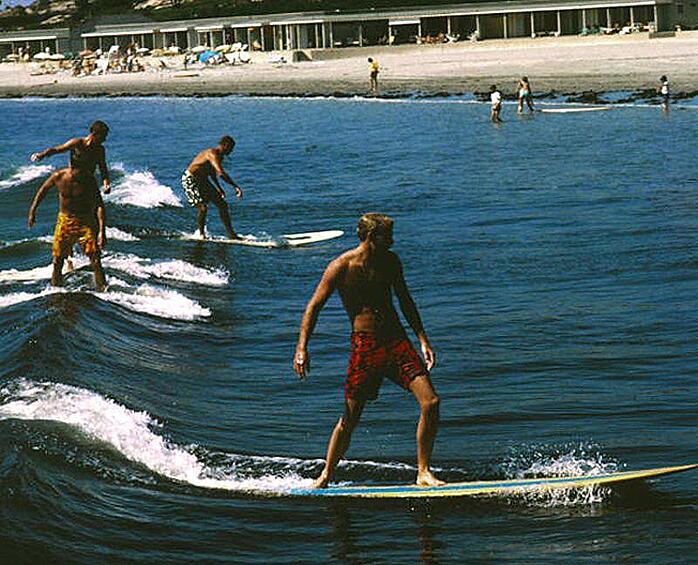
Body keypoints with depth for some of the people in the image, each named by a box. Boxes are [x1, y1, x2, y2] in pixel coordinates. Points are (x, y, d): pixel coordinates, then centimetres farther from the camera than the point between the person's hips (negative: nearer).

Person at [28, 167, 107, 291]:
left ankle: (102, 289, -4)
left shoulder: (88, 181, -17)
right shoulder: (58, 176, -11)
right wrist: (32, 211, 12)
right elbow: (42, 191, 8)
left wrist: (102, 232, -28)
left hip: (85, 222, -2)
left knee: (96, 261, -11)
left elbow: (100, 206, -19)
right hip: (64, 221, 2)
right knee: (57, 260, 5)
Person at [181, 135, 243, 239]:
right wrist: (236, 186, -37)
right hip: (190, 180, -10)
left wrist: (218, 188, 33)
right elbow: (221, 173, -37)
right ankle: (201, 235, -5)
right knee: (203, 207, -24)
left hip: (202, 180, 10)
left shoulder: (218, 156, 6)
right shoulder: (212, 154, -25)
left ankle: (231, 234, 11)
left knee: (222, 204, 6)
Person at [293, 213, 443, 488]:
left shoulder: (390, 261, 7)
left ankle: (423, 473, 0)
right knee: (350, 419, -1)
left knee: (430, 403, -10)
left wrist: (423, 339, 13)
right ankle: (325, 477, 17)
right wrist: (302, 348, -15)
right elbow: (314, 305, -7)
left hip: (397, 341, 4)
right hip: (364, 345, -4)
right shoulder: (341, 267, -9)